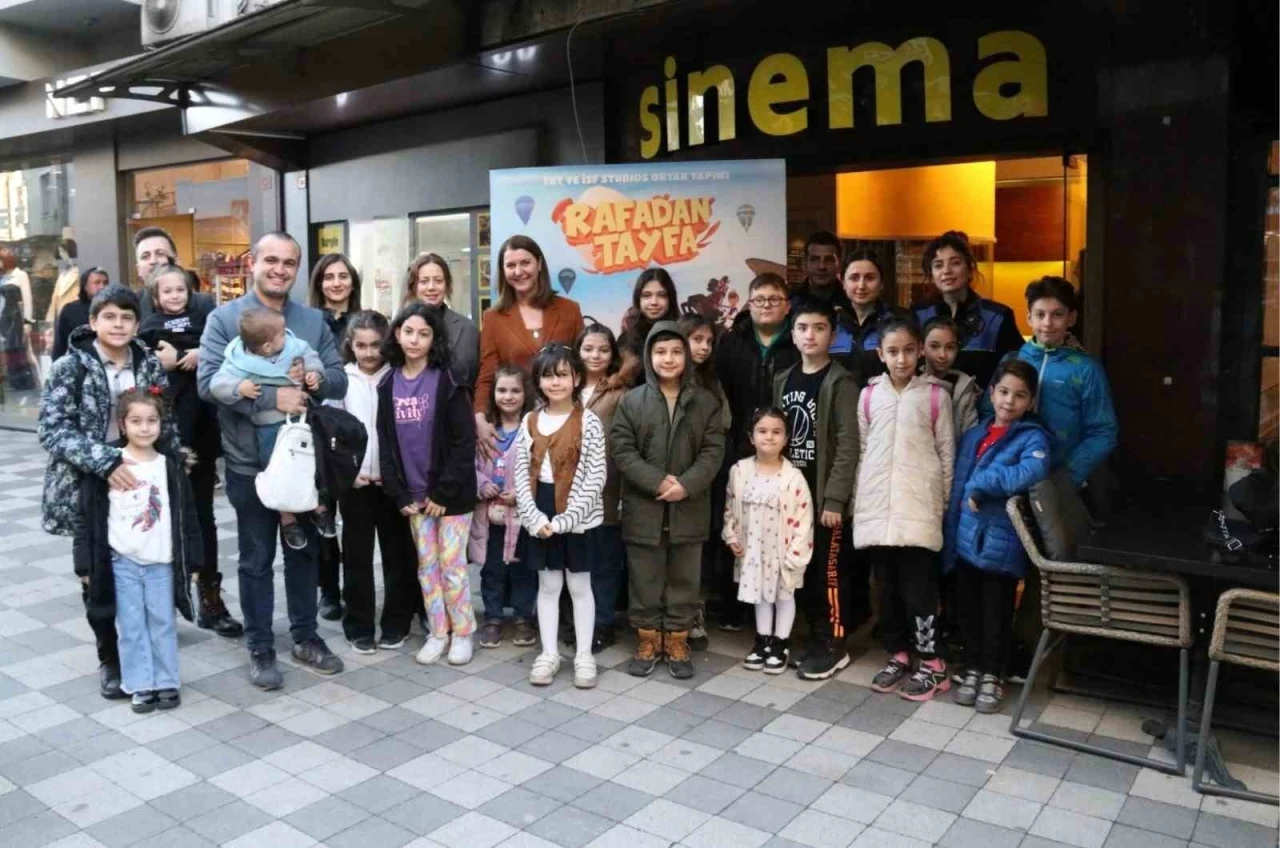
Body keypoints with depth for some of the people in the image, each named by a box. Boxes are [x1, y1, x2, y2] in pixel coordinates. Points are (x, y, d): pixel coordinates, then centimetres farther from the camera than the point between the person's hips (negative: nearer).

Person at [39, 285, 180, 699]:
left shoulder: (149, 366, 2)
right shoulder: (70, 367, -8)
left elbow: (165, 426, 10)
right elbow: (52, 429, -16)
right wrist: (105, 462, -28)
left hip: (142, 483, 2)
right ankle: (109, 658, 24)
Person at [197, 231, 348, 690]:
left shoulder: (314, 320, 7)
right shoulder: (224, 318, -5)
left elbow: (339, 379, 3)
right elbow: (209, 381, -16)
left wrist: (312, 380, -19)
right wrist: (271, 397, -25)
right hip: (250, 462, -3)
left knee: (304, 551, 15)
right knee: (256, 559, 9)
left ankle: (305, 636, 30)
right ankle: (260, 648, 21)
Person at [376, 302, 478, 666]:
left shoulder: (447, 381, -9)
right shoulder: (388, 384, 4)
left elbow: (464, 441, -13)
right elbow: (386, 442, 5)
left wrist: (444, 492, -15)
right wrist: (398, 494, -2)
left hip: (450, 492, -4)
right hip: (414, 493, 4)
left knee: (451, 564, 0)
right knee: (426, 564, 11)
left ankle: (462, 633, 16)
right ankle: (438, 632, 23)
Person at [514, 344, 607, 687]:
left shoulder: (588, 422, -8)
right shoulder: (530, 422, 3)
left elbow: (595, 478, -12)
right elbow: (521, 475, 2)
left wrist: (566, 518, -17)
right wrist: (534, 516, -10)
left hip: (578, 517, -3)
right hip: (540, 516, 3)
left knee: (579, 585, 8)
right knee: (548, 585, 12)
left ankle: (584, 655, 19)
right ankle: (549, 653, 23)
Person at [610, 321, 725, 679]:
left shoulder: (706, 401, 3)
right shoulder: (632, 400, 1)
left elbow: (713, 451, -2)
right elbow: (621, 449, -6)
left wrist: (686, 484, -16)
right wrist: (657, 482, -16)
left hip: (689, 509, 1)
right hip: (643, 508, 0)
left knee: (684, 579, 10)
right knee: (645, 579, 9)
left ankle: (677, 641, 23)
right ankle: (648, 639, 23)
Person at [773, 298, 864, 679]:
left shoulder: (840, 383, -9)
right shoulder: (783, 380, 10)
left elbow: (848, 446, -13)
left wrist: (835, 499, -17)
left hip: (826, 495, -6)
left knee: (830, 570, 1)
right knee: (803, 570, 11)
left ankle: (834, 644, 13)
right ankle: (817, 637, 23)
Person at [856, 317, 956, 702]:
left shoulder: (935, 394, -1)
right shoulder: (869, 395, 7)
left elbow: (947, 452, 2)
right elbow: (863, 450, 11)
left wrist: (945, 502, 1)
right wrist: (859, 499, 9)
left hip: (918, 506, -3)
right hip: (877, 506, 3)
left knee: (918, 588, -2)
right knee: (886, 587, 11)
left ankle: (931, 664, 11)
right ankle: (898, 655, 24)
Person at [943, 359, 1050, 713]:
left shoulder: (1033, 437, -7)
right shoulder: (973, 434, 11)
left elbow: (1031, 473, -28)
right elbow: (954, 480, 15)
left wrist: (980, 485, -22)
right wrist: (950, 528, 7)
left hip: (1001, 543, -5)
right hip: (964, 538, 5)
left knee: (996, 613, 8)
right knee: (967, 608, 14)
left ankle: (992, 674, 24)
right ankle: (973, 668, 30)